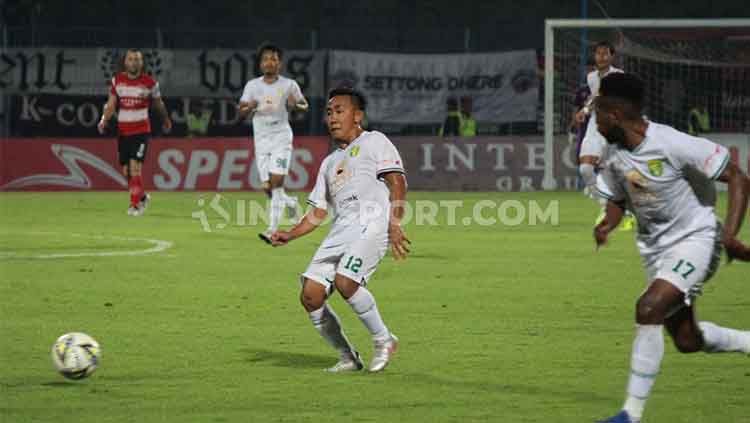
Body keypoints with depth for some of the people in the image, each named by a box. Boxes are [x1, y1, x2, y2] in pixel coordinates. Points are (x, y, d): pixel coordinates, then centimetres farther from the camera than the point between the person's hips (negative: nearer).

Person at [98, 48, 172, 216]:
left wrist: (166, 120, 25)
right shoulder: (117, 80, 3)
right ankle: (142, 196, 32)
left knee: (135, 166, -16)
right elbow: (111, 104, 4)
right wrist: (104, 120, -12)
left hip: (141, 131, -4)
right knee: (126, 171, 8)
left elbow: (158, 103, 11)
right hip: (123, 131, 4)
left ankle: (135, 205, -10)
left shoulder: (149, 82, -4)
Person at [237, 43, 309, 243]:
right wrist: (249, 108, -16)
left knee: (276, 182, -14)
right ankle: (289, 202, 35)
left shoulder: (289, 85, -1)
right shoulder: (252, 85, 5)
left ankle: (273, 229, -16)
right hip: (261, 139, 3)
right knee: (267, 187, 2)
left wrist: (295, 105, -13)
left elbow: (304, 105, 10)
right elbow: (241, 113, 7)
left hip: (281, 138, -3)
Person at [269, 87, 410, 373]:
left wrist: (395, 225, -16)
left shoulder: (374, 142, 10)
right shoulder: (330, 162, 31)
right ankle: (348, 358, 5)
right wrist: (289, 235, 13)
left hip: (372, 223, -7)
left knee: (345, 281, -28)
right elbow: (318, 211, 29)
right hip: (341, 229, 7)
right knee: (310, 294, -8)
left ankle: (384, 340, -10)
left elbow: (397, 182, -3)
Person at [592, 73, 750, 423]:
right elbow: (617, 199, 15)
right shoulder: (616, 156, -4)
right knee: (687, 341, 14)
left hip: (695, 240, -8)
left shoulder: (673, 144, -24)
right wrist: (607, 224, -9)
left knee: (648, 308, -28)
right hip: (655, 249, 8)